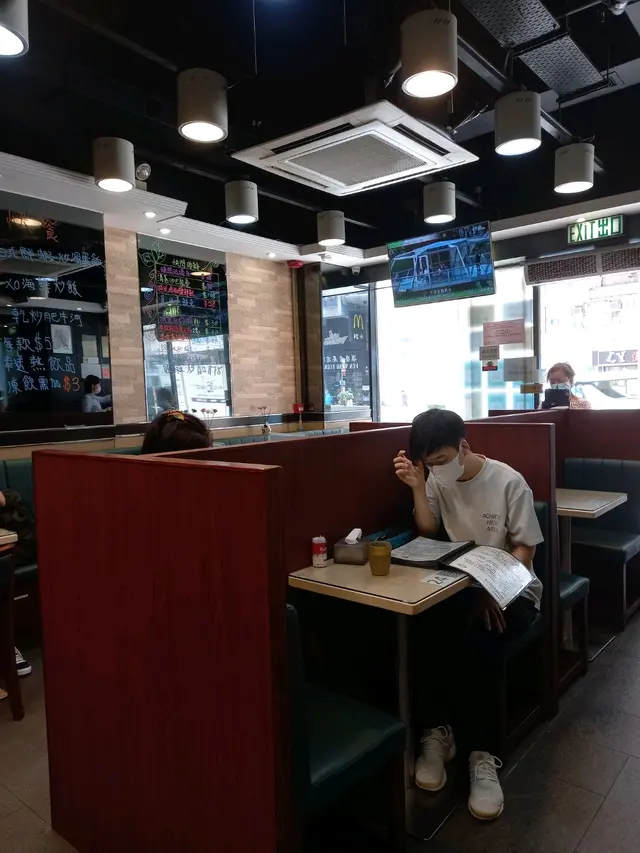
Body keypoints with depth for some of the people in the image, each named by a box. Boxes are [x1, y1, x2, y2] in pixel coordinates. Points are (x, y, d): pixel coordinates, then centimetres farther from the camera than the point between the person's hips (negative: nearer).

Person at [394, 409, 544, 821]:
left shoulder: (508, 481, -12)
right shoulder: (436, 478, 1)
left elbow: (524, 549, -10)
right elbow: (428, 535, -3)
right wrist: (418, 488, -17)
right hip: (461, 585, 3)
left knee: (481, 639, -33)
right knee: (426, 628, -29)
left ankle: (484, 755, -17)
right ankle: (438, 732, -10)